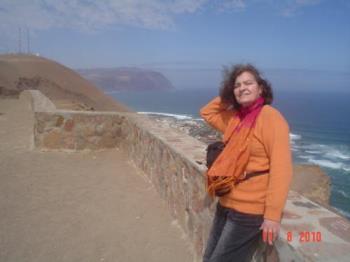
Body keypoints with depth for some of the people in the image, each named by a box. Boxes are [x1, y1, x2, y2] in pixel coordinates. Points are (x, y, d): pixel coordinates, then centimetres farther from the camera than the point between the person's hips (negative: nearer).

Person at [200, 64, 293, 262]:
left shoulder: (270, 117, -16)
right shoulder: (235, 117, 7)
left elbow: (281, 168, -21)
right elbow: (207, 112, 22)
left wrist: (273, 215, -23)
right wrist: (227, 96, 8)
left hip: (250, 211, -8)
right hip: (226, 204, 8)